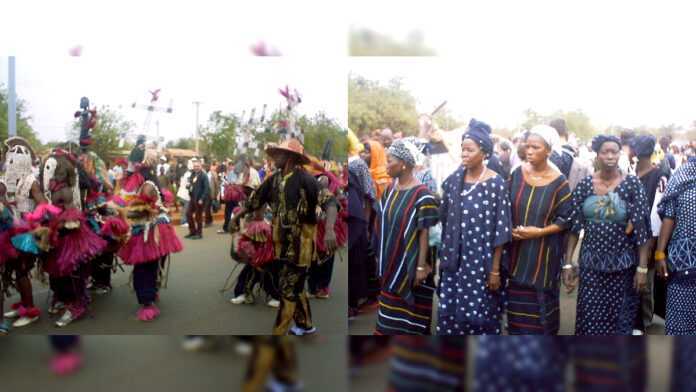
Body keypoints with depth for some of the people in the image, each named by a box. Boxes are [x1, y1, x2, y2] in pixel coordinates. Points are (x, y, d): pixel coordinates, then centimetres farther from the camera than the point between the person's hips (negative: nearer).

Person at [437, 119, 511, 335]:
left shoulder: (495, 183, -12)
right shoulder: (455, 178, 3)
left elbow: (499, 230, -12)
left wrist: (495, 270, -11)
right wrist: (445, 255, 12)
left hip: (482, 262, -5)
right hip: (455, 261, 5)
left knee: (479, 315, 5)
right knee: (449, 313, 9)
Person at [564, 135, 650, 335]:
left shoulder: (632, 183, -7)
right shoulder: (585, 184, -1)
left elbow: (642, 228, -7)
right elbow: (573, 225, 0)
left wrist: (642, 268, -9)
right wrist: (567, 263, -3)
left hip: (622, 264, -1)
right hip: (590, 263, 2)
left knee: (619, 318, 10)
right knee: (588, 317, 7)